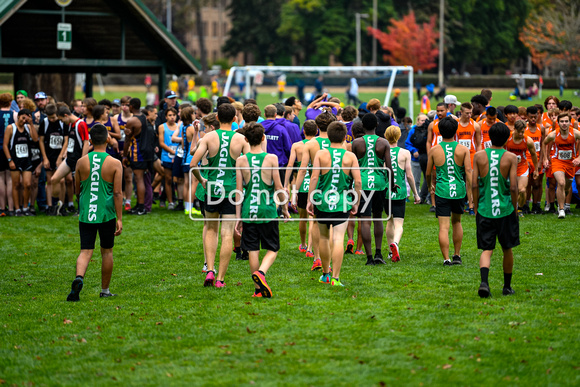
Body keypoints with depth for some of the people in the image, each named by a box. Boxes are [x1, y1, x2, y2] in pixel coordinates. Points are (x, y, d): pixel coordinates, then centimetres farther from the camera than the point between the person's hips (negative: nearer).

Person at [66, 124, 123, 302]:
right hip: (106, 214, -1)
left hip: (85, 214, 1)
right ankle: (105, 290, 22)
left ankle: (79, 277, -28)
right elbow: (117, 193, -9)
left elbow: (77, 189, 11)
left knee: (85, 251, 0)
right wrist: (119, 219, -5)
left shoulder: (81, 162, 0)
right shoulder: (115, 164, -6)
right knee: (107, 251, 14)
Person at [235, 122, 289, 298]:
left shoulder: (241, 161, -1)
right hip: (268, 211, -2)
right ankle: (261, 272, -19)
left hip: (249, 211, 2)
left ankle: (258, 289, 11)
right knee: (272, 249, 9)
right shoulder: (271, 159, -6)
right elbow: (278, 188, -3)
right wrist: (285, 209, 11)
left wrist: (238, 217, 5)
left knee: (253, 250, 8)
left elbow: (239, 191, -1)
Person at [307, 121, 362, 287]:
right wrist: (356, 203, 6)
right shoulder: (350, 156, -1)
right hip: (343, 204, -1)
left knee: (324, 237, 18)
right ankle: (335, 278, -11)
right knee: (338, 239, -3)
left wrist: (310, 200, -2)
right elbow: (358, 181, -5)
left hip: (322, 202, 1)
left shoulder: (321, 154, -2)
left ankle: (326, 274, 30)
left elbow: (314, 178, -8)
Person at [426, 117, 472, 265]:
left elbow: (428, 173, 8)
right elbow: (468, 171, -9)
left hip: (442, 191, -2)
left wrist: (431, 186, 28)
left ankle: (446, 259, -9)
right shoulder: (463, 150, -1)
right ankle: (457, 255, 26)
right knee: (456, 222, 22)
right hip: (459, 191, 2)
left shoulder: (434, 150, -1)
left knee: (444, 226, -2)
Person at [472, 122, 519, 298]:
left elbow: (474, 185, -1)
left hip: (485, 210, 1)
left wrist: (476, 207, 9)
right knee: (507, 249, 16)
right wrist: (514, 207, 4)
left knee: (487, 250, 2)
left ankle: (484, 281, -22)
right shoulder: (511, 158, -6)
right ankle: (507, 287, 25)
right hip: (505, 210, -1)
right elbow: (513, 187, -10)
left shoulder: (479, 156, -1)